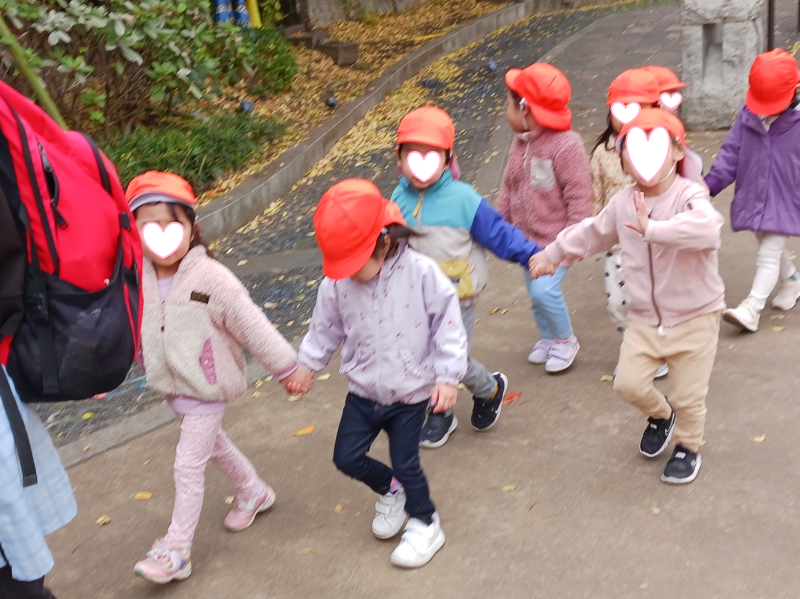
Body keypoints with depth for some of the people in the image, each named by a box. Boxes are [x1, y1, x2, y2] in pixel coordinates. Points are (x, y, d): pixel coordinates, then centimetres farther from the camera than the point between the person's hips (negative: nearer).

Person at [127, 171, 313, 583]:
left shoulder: (211, 279, -23)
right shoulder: (137, 280, -8)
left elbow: (253, 328, -16)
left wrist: (287, 367, -9)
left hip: (208, 388, -6)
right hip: (174, 387, 6)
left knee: (188, 465, -1)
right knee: (214, 444, 24)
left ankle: (177, 550, 13)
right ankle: (254, 493, 50)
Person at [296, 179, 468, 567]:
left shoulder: (421, 273, -21)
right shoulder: (335, 285, -11)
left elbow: (448, 325, -16)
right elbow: (324, 331, 5)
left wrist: (448, 376, -17)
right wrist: (304, 367, 9)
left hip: (411, 393, -4)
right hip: (363, 393, 4)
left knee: (405, 462, 5)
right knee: (347, 457, 7)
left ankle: (425, 524, 32)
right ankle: (390, 490, 38)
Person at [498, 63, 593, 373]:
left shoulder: (565, 144, -21)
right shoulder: (520, 143, 4)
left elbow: (579, 193, -19)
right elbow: (509, 187, 14)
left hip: (556, 240, -8)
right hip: (527, 238, 8)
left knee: (545, 290, -16)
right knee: (534, 292, 16)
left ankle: (566, 340, 8)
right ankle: (548, 338, 37)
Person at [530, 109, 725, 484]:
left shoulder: (689, 196, -19)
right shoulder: (623, 203, 1)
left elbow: (706, 227, -43)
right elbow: (593, 233, 20)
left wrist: (652, 228, -51)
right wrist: (553, 253, 29)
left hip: (694, 316, -4)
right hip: (644, 318, 5)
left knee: (687, 395, 5)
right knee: (629, 383, -2)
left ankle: (687, 448, 36)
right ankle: (661, 416, 33)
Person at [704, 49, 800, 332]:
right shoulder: (748, 117, -3)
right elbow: (730, 153, 1)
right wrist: (710, 184, -6)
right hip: (753, 198, 5)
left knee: (768, 256, -7)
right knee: (773, 249, 23)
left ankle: (751, 308, -8)